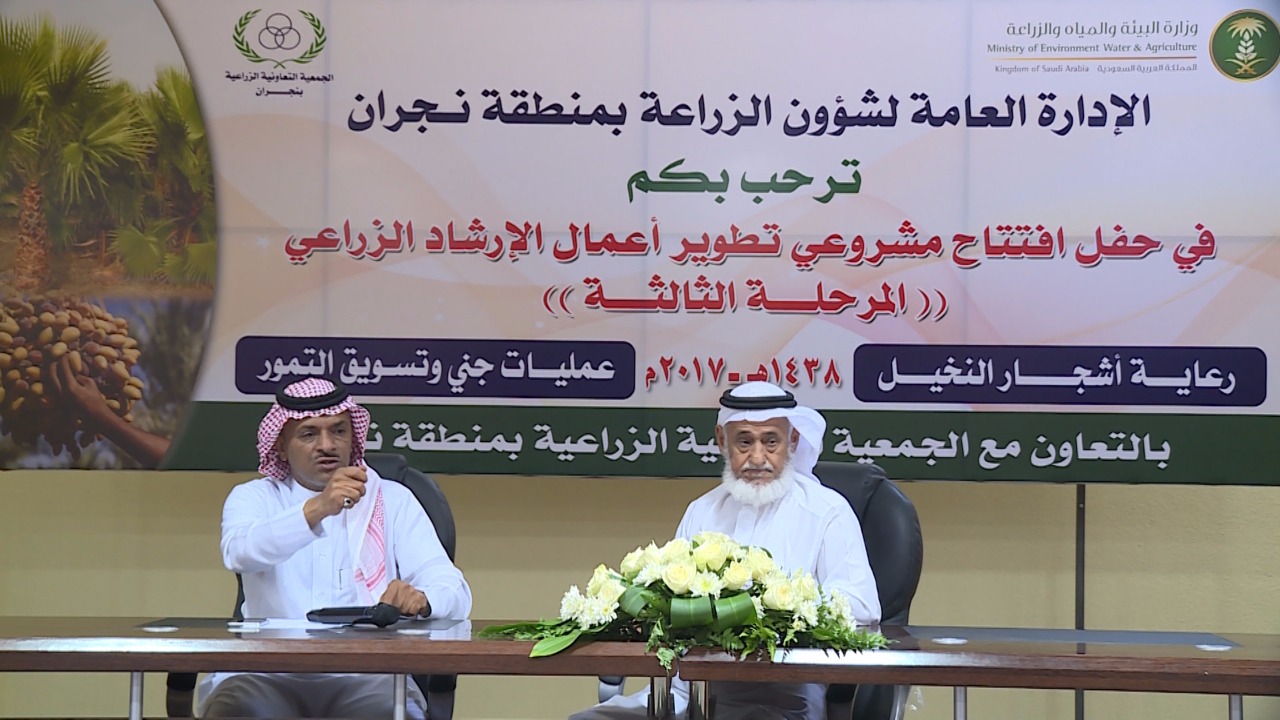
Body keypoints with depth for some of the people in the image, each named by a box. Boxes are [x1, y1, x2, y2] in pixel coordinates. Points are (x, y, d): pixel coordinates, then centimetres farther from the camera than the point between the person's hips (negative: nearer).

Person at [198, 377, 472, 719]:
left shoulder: (393, 500, 17)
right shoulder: (253, 497, 16)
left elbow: (454, 592, 5)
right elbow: (239, 552, -9)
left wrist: (419, 599, -20)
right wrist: (316, 509, -26)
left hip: (366, 675, 0)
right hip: (270, 672, 0)